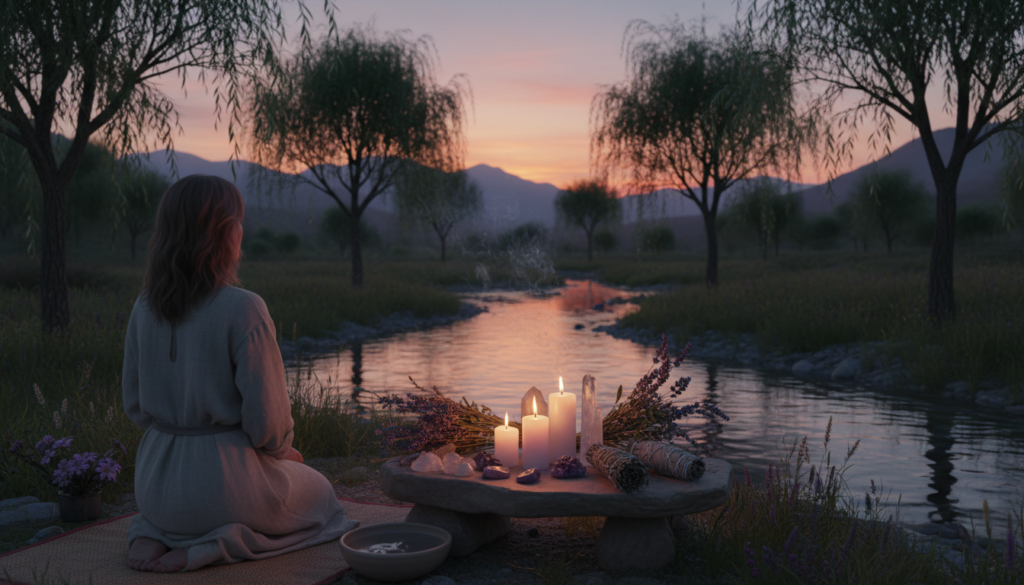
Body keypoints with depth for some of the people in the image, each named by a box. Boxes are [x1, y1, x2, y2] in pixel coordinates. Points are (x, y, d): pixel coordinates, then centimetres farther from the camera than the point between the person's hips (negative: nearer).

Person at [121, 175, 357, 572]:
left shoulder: (145, 308, -3)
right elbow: (266, 420, -19)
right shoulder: (243, 309, -21)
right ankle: (214, 546, -1)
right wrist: (283, 450, 3)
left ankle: (150, 536, 9)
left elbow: (135, 405, 6)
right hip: (225, 477, -6)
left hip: (156, 483, 6)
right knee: (319, 491, 25)